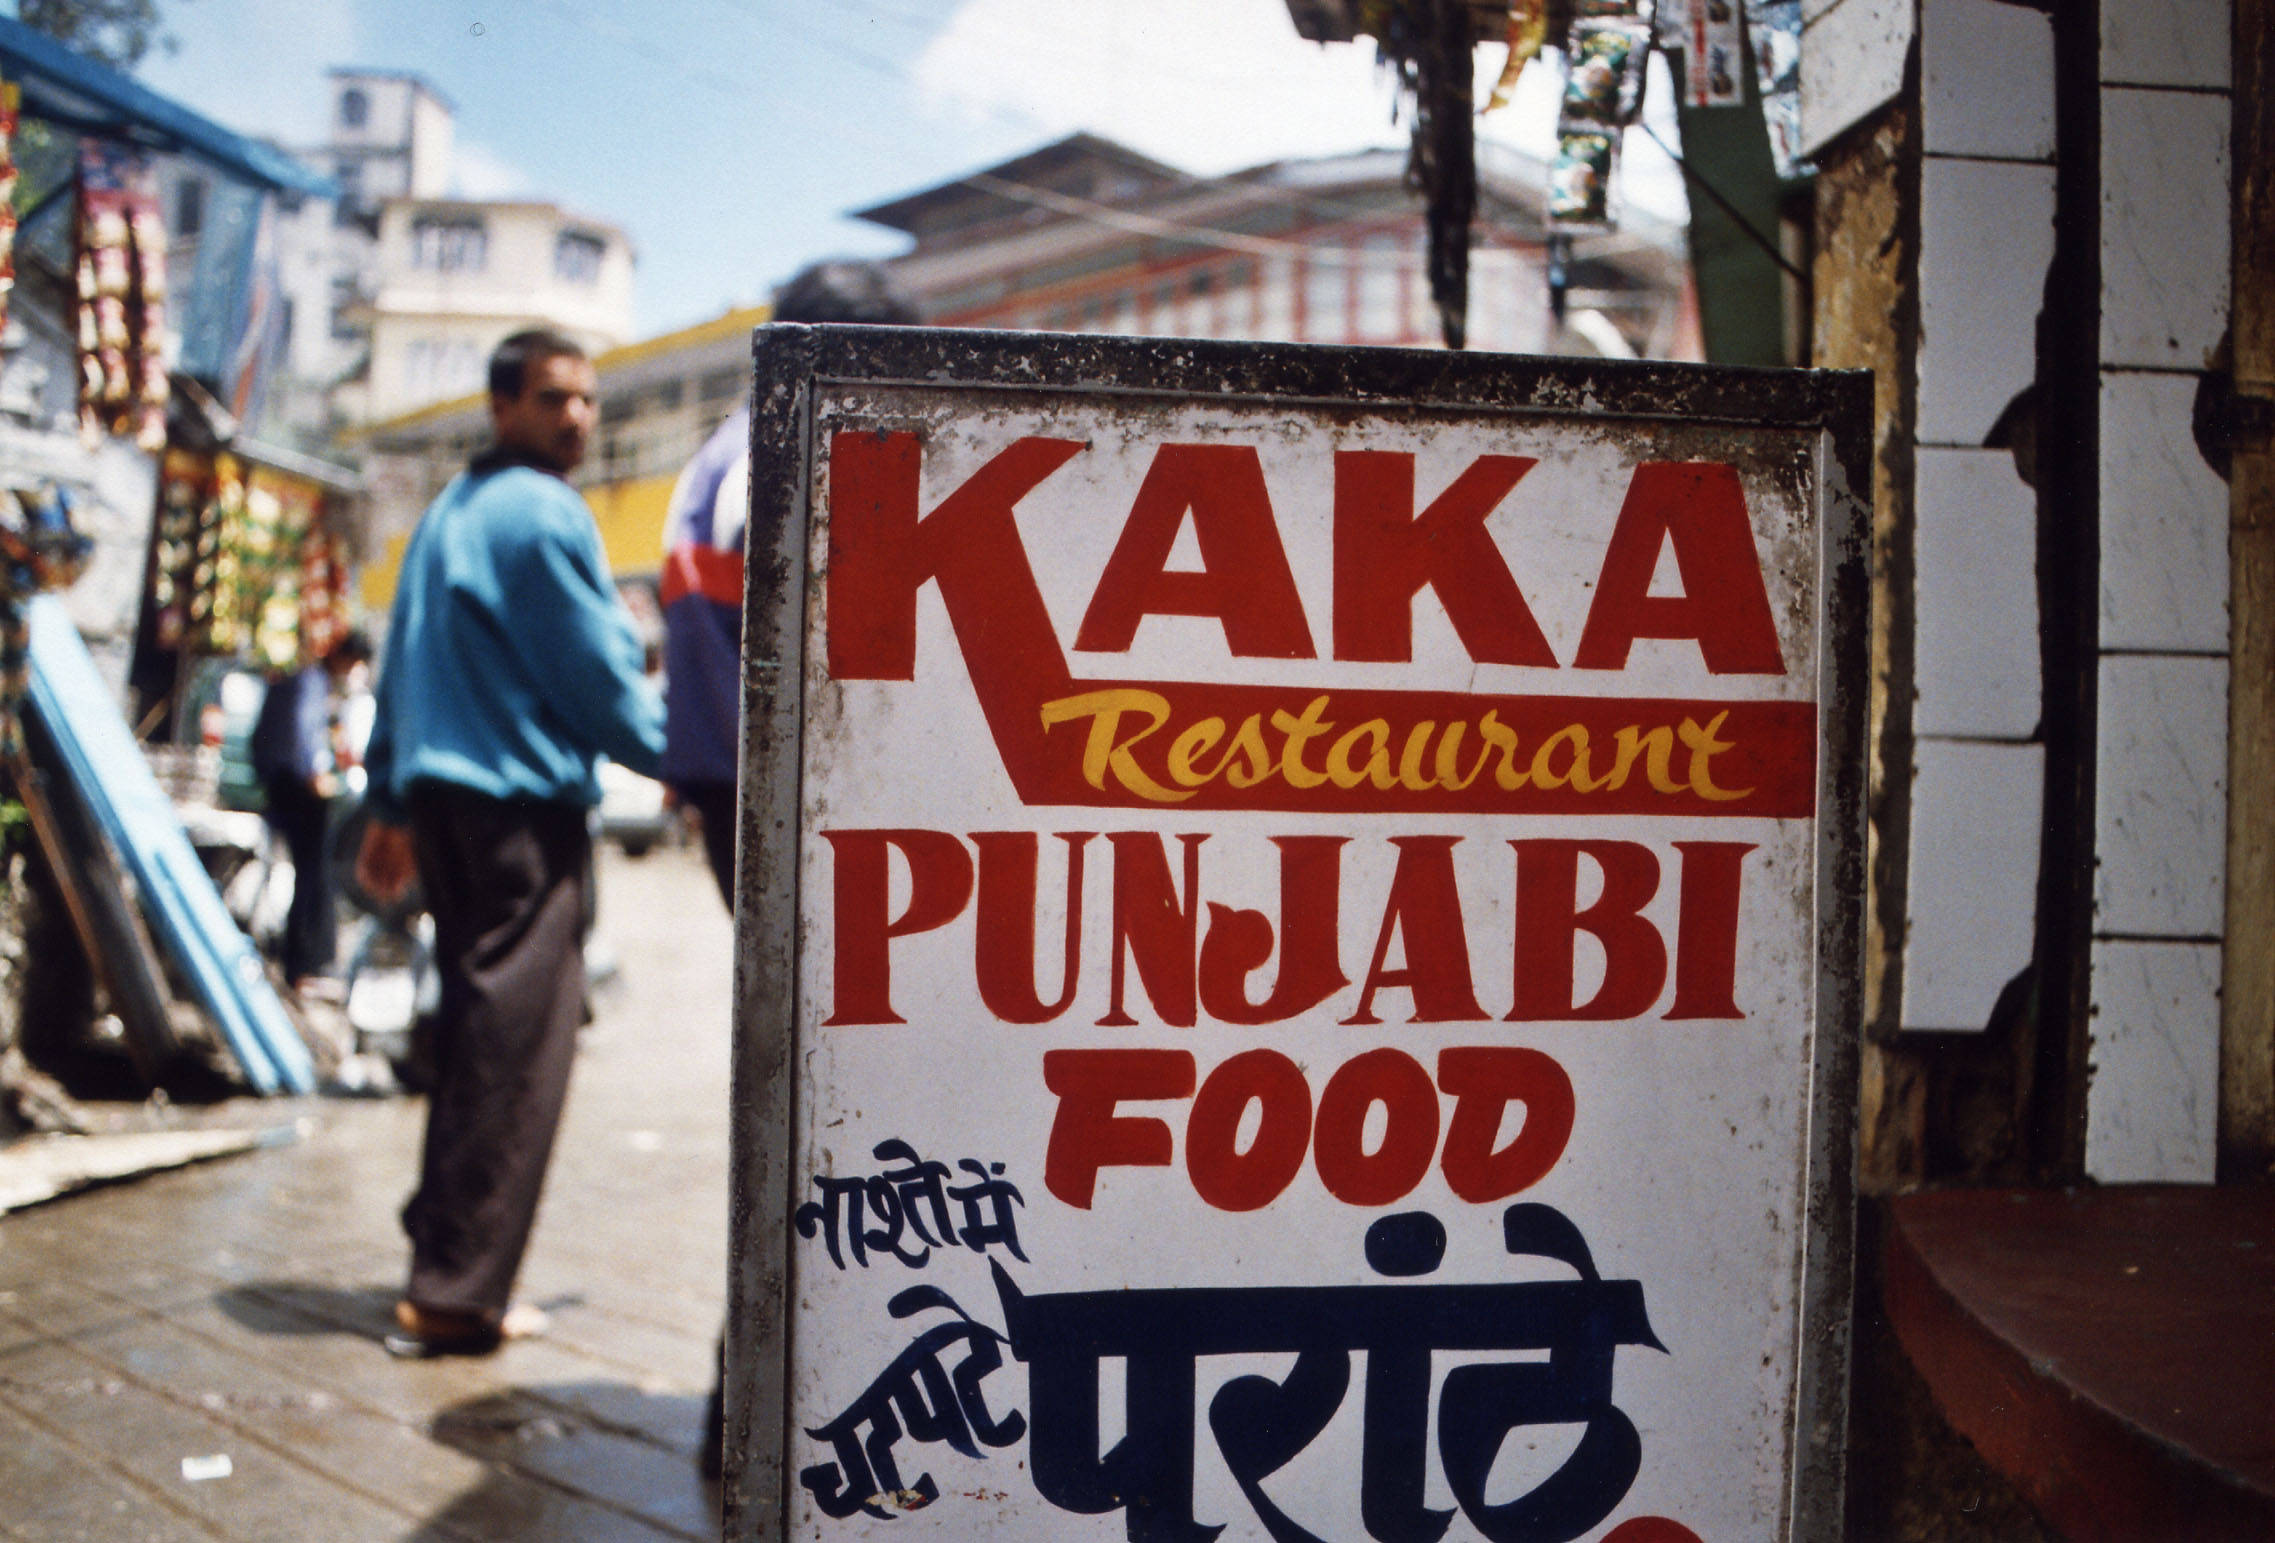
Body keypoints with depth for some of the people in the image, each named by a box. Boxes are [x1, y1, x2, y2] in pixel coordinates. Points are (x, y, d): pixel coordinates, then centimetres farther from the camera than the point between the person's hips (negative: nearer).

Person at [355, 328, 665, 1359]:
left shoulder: (446, 513, 19)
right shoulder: (544, 513, -10)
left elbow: (401, 666, 22)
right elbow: (601, 672, -9)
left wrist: (391, 807, 27)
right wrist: (676, 755, 6)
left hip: (440, 792, 10)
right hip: (524, 805, -10)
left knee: (472, 1029, 17)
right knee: (516, 1042, -7)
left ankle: (445, 1247, 24)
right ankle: (457, 1294, -5)